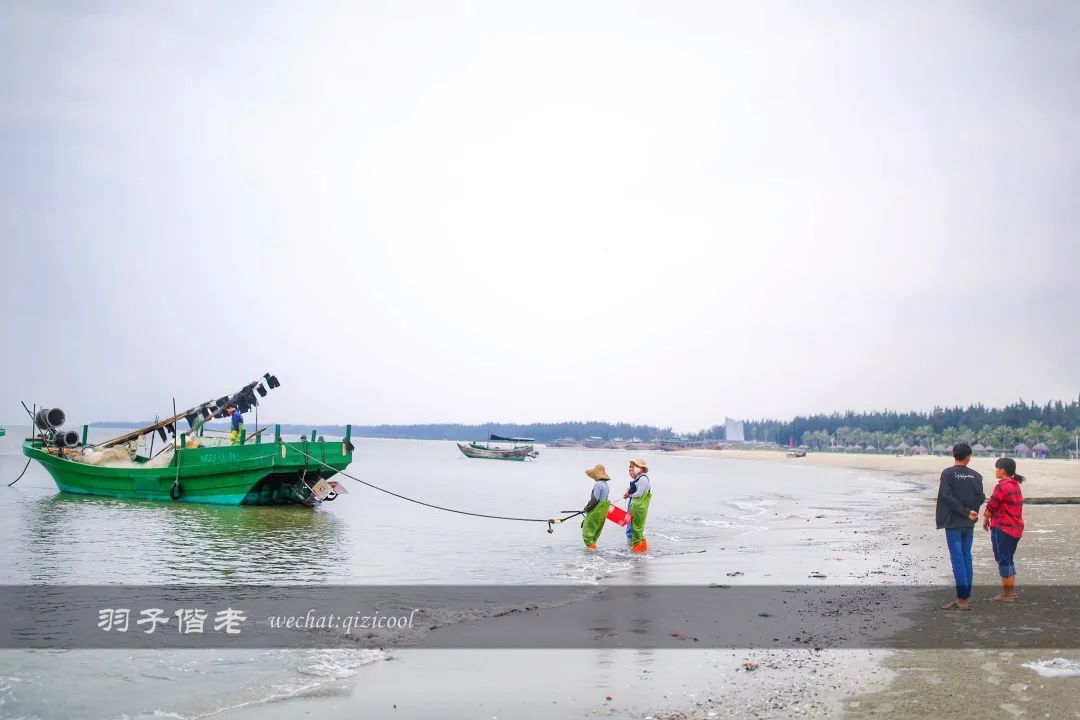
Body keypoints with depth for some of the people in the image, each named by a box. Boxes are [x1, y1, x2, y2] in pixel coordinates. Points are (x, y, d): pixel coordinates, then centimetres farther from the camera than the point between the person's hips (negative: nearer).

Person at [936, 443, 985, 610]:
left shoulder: (947, 473, -7)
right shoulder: (975, 476, 3)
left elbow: (947, 496, -16)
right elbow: (981, 498, -1)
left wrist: (966, 512, -10)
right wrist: (970, 511, 14)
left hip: (953, 522, -4)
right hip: (969, 524, 4)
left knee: (957, 559, -4)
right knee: (966, 557, 10)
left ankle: (962, 599, -7)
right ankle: (966, 597, 12)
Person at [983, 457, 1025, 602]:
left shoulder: (1002, 487, -17)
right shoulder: (1015, 485, 12)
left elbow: (991, 506, -12)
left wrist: (985, 520, 5)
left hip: (1003, 528, -9)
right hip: (1015, 528, 9)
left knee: (1003, 560, -2)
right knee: (1008, 559, 18)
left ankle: (1006, 594, 2)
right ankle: (1012, 591, 23)